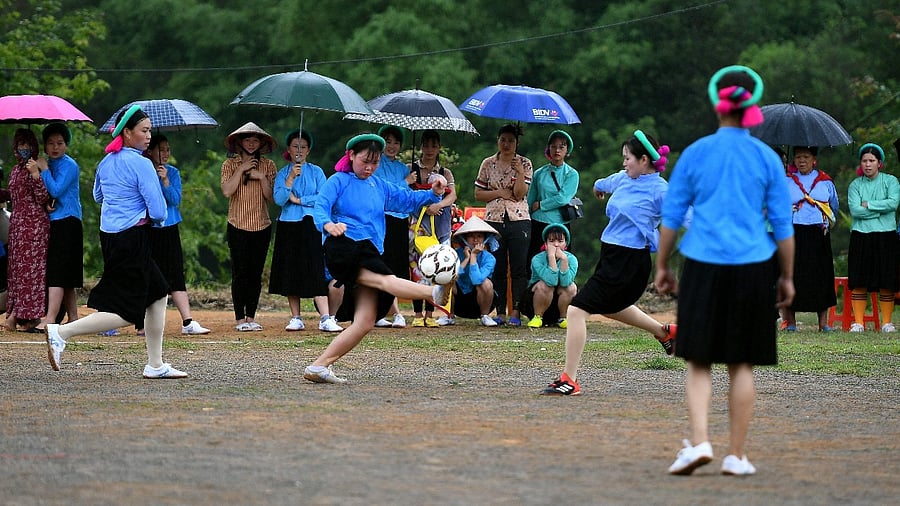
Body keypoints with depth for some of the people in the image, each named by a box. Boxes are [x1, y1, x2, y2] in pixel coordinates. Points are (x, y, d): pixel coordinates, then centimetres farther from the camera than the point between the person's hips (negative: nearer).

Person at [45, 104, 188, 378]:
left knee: (158, 294, 18)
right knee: (127, 312, -4)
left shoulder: (106, 162, 10)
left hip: (109, 233, 9)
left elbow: (98, 196, 28)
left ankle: (155, 365, 18)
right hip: (133, 238, -9)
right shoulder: (141, 164, -14)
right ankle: (61, 332, -13)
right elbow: (159, 212, -15)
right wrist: (148, 215, 6)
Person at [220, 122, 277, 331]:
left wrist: (262, 177, -11)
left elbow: (271, 196, 0)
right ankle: (240, 318, -2)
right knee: (240, 273, -5)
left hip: (261, 226, 2)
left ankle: (251, 317, 8)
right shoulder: (230, 164, 4)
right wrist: (242, 169, -11)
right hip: (238, 226, -2)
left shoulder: (268, 165, 8)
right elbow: (227, 191, -12)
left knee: (256, 273, 3)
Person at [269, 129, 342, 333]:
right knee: (290, 272, 2)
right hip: (289, 227, 2)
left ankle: (325, 318, -17)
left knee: (316, 271, -11)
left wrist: (299, 200, -5)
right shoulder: (282, 174, 9)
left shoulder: (316, 171, 7)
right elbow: (279, 200, -4)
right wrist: (291, 178, -15)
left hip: (311, 226, -2)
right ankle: (295, 318, 10)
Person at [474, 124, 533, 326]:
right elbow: (478, 194, 8)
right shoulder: (488, 164, 8)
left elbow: (520, 194, -6)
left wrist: (520, 173, -19)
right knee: (497, 269, 2)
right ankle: (500, 311, 5)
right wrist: (499, 193, -5)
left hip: (519, 220, -2)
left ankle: (516, 312, -3)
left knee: (519, 268, -5)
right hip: (494, 220, 2)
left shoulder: (524, 163, 3)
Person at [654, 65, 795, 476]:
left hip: (703, 268, 0)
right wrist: (787, 277, 12)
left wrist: (662, 266, 12)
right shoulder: (767, 159, 1)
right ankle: (736, 456, 9)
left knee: (698, 361, 6)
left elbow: (671, 215, 3)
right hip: (752, 270, 0)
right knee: (742, 365, 7)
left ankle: (699, 442, -12)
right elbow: (783, 225, 4)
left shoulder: (695, 154, 0)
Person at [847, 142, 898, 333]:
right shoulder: (855, 185, 8)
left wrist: (868, 205, -8)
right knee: (859, 281, -1)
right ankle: (858, 322, 2)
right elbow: (855, 210, -6)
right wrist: (880, 209, -8)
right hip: (861, 237, 1)